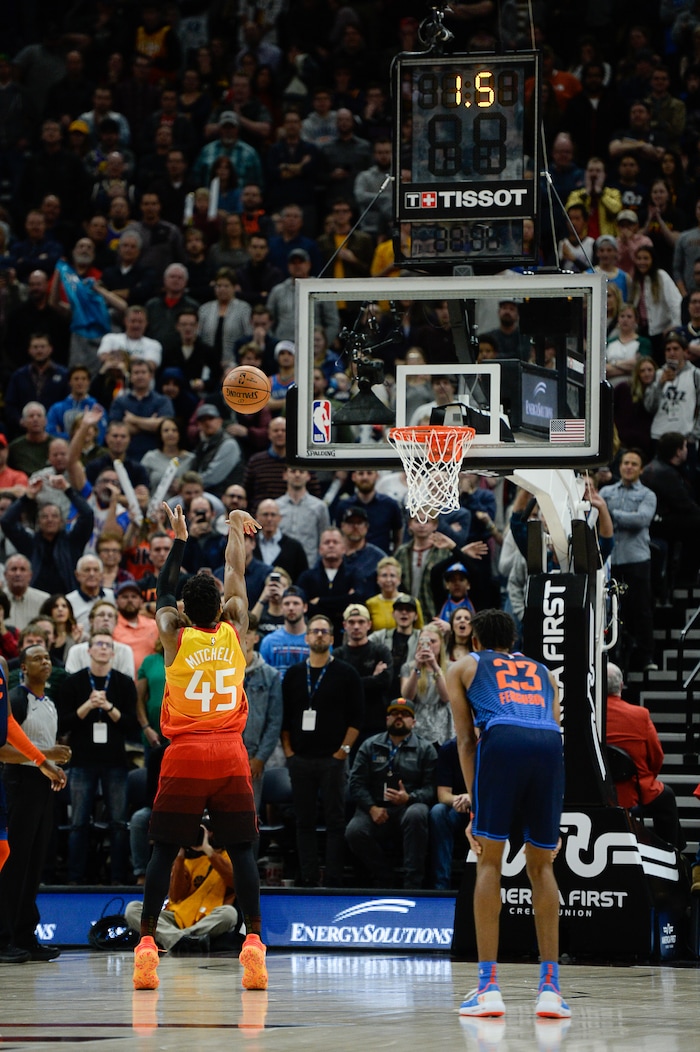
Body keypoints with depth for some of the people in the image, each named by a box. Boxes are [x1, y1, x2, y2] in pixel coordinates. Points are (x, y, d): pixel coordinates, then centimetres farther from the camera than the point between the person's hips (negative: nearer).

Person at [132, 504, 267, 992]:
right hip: (230, 755, 1)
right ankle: (254, 942, -8)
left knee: (165, 849, 2)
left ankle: (147, 944, -5)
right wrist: (237, 530, 32)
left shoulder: (175, 637, 0)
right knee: (242, 850, 3)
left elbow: (163, 590, 19)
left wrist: (179, 539, 29)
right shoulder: (234, 634, 3)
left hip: (184, 755, -1)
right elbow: (236, 577, 18)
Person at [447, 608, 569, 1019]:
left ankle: (489, 987, -2)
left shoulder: (464, 667, 29)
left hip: (502, 739, -3)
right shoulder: (542, 671, 37)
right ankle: (550, 987, 8)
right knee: (541, 865, 14)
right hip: (550, 744, 3)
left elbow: (467, 740, 19)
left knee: (490, 860, 5)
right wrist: (553, 820, 29)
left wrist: (477, 807, 14)